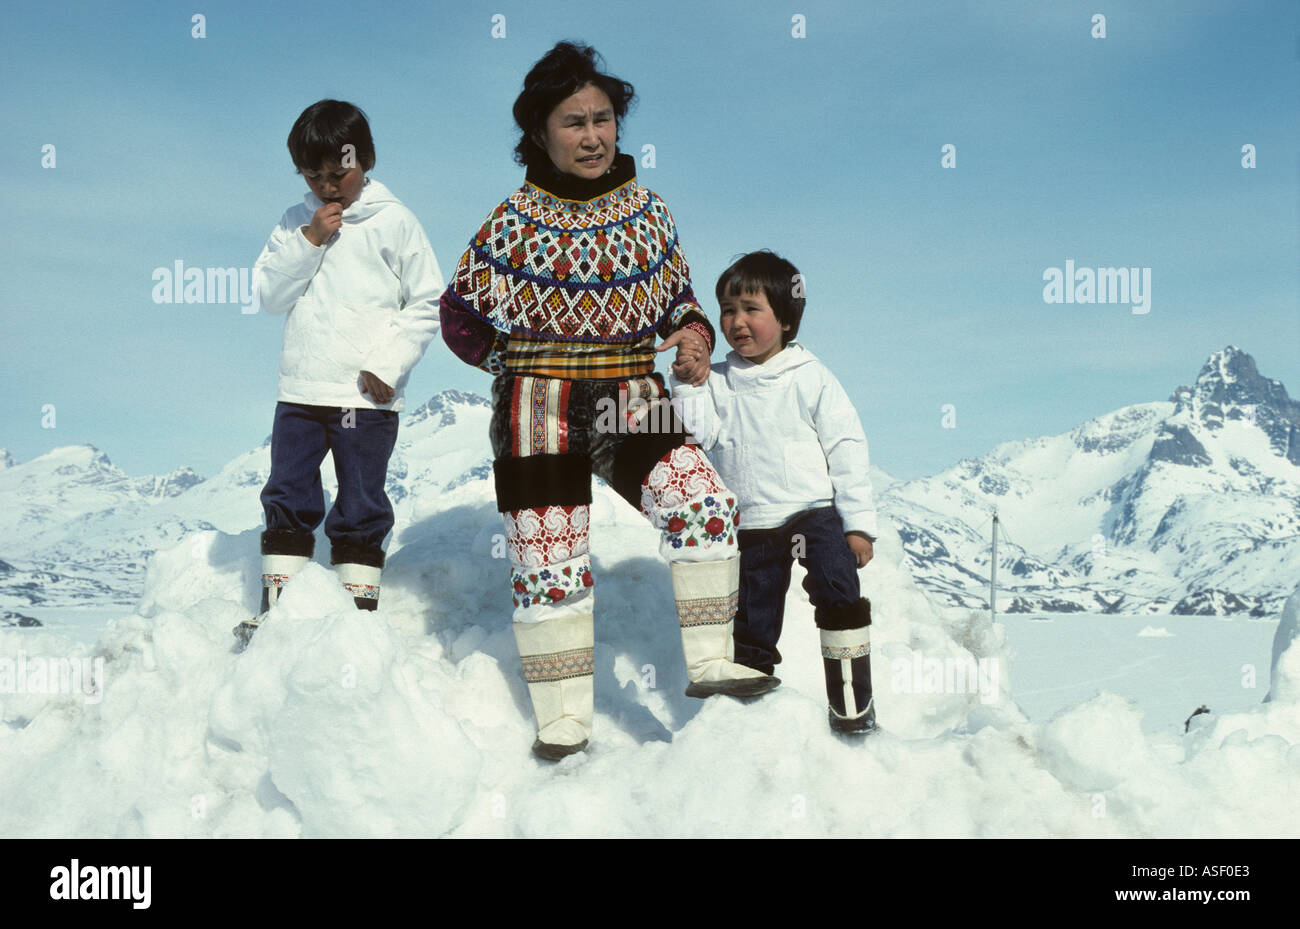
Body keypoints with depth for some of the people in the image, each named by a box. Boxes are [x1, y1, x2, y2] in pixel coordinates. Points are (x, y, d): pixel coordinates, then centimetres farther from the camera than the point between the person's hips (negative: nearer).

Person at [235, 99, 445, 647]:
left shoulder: (393, 221, -1)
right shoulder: (296, 223, 10)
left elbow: (427, 303, -2)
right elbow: (268, 294, 3)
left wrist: (388, 363, -11)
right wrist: (309, 242, -8)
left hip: (367, 397, -4)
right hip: (300, 392, 4)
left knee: (360, 510, 3)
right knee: (287, 501, 7)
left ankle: (359, 608, 11)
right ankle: (275, 609, 16)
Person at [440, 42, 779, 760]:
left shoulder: (647, 212, 4)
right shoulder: (516, 221, -5)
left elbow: (678, 297, 16)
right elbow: (462, 319, 3)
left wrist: (693, 333, -5)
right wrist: (530, 359, 4)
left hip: (633, 404, 3)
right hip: (539, 412, -2)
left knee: (707, 506, -19)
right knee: (549, 562, 1)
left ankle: (709, 664, -6)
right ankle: (564, 720, 15)